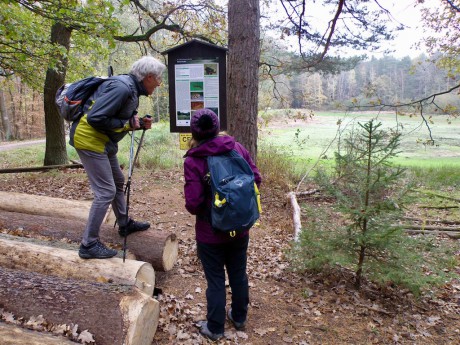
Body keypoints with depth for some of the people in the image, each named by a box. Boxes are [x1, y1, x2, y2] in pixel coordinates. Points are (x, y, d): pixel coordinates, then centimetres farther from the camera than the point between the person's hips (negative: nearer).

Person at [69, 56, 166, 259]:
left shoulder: (131, 89, 9)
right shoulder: (122, 88, -23)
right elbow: (95, 118, -28)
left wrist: (139, 124, 0)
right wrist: (127, 124, -19)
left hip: (103, 142, 11)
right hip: (89, 139, -11)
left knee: (118, 182, 20)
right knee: (106, 191, -9)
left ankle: (125, 224, 38)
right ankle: (88, 245, 3)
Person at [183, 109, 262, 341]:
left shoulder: (193, 161, -18)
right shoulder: (237, 147, -6)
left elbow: (193, 203, -21)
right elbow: (256, 179, -3)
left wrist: (195, 210, 2)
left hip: (210, 233, -4)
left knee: (215, 280, 12)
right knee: (238, 274, 21)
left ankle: (215, 329, 30)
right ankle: (239, 318, 42)